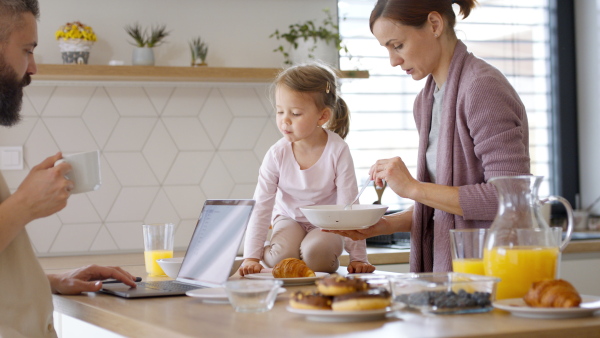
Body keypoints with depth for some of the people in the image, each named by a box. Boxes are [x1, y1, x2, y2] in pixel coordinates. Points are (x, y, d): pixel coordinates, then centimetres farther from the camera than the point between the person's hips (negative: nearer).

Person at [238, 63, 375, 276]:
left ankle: (331, 259, 2)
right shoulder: (277, 155, -17)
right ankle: (267, 253, 5)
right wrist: (251, 257, -20)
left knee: (315, 253, -31)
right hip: (289, 219, 1)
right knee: (281, 255, -29)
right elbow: (261, 208, -15)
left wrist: (358, 257, -19)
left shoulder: (337, 151, -23)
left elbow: (348, 206, -19)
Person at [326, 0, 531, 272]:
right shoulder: (425, 102, 13)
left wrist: (414, 188, -16)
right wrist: (386, 225, 2)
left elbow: (508, 197, -18)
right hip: (442, 267, 7)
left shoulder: (483, 88, -12)